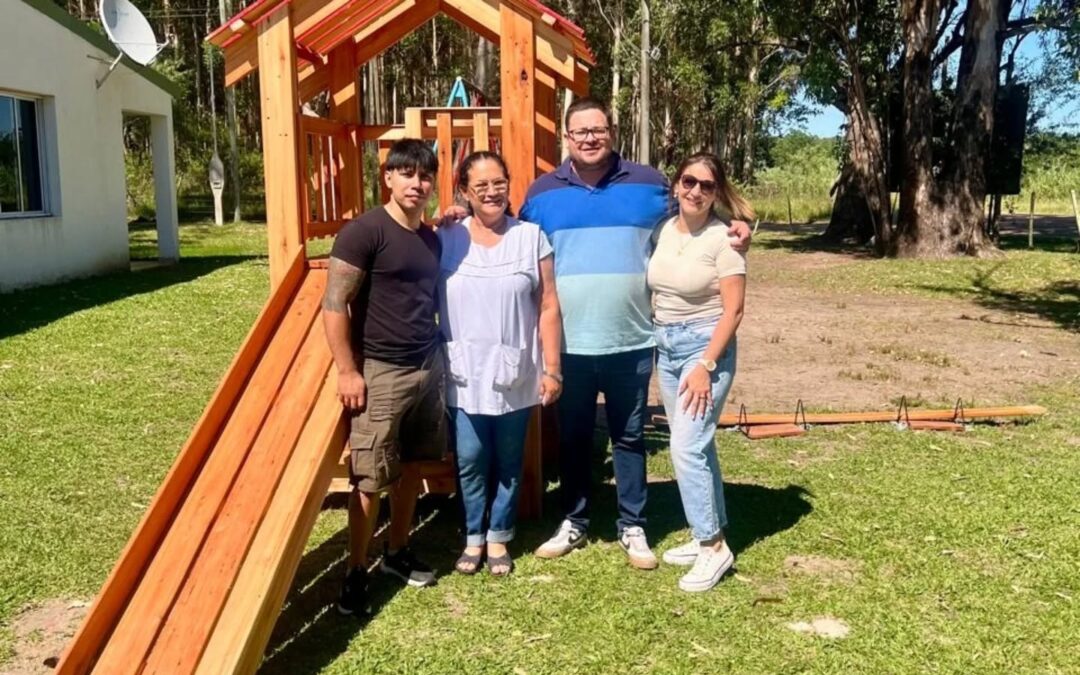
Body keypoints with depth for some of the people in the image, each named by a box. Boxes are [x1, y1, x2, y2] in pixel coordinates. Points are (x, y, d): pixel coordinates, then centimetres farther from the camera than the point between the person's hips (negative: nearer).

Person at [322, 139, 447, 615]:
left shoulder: (431, 238, 11)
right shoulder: (364, 232, -12)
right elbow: (334, 304, -14)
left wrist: (440, 359, 15)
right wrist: (347, 371, -16)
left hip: (427, 368, 7)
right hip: (380, 372, -7)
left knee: (411, 467, 15)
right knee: (369, 479, -1)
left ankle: (397, 554, 31)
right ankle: (356, 573, 12)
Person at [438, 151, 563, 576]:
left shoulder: (531, 237, -1)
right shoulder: (446, 239, 1)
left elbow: (548, 307, 0)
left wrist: (552, 368, -3)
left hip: (515, 373, 0)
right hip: (464, 374, 0)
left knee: (508, 462, 11)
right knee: (470, 461, 7)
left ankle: (499, 538, 28)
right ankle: (473, 537, 25)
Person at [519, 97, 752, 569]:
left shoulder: (647, 183, 2)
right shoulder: (542, 193, 4)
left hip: (630, 342, -1)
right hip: (567, 344, 1)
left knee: (629, 438, 11)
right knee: (572, 436, 14)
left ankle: (632, 527, 25)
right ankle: (573, 522, 29)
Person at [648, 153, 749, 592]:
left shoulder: (723, 238, -12)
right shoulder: (663, 230, 5)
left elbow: (733, 310, -15)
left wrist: (705, 365, -20)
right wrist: (659, 337, 7)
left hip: (705, 345, -6)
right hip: (665, 345, 6)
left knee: (686, 447, -11)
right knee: (695, 445, 13)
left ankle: (713, 547, 2)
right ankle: (709, 535, 25)